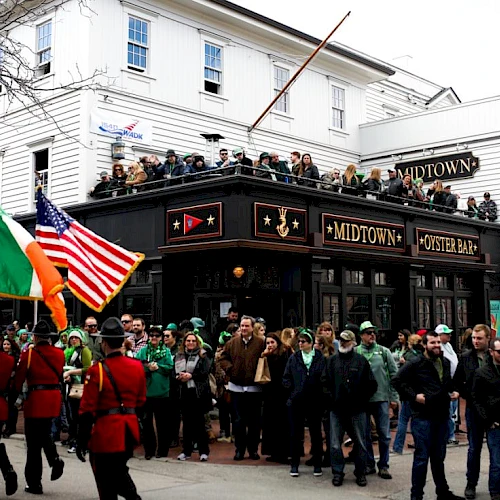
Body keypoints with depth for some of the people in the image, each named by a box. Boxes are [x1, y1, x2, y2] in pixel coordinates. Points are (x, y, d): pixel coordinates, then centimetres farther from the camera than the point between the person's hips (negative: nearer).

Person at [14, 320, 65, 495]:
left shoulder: (28, 354, -8)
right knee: (44, 433, 24)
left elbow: (19, 379, -5)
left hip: (36, 398, -5)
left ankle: (34, 483, 8)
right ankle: (55, 460, -1)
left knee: (34, 443, 4)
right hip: (54, 398, 5)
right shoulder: (59, 353, 5)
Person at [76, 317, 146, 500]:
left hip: (105, 433, -5)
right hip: (130, 431, 5)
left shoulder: (97, 370, -14)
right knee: (119, 470, 24)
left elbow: (88, 410, -12)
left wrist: (82, 442, -5)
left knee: (107, 483, 8)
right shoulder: (137, 366, 1)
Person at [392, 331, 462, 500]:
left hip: (442, 416, 6)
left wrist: (453, 391, 8)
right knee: (422, 457, -1)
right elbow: (397, 380, -12)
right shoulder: (415, 364, -10)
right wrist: (413, 396, -16)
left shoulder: (445, 363, 11)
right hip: (422, 417, -6)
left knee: (439, 457, 17)